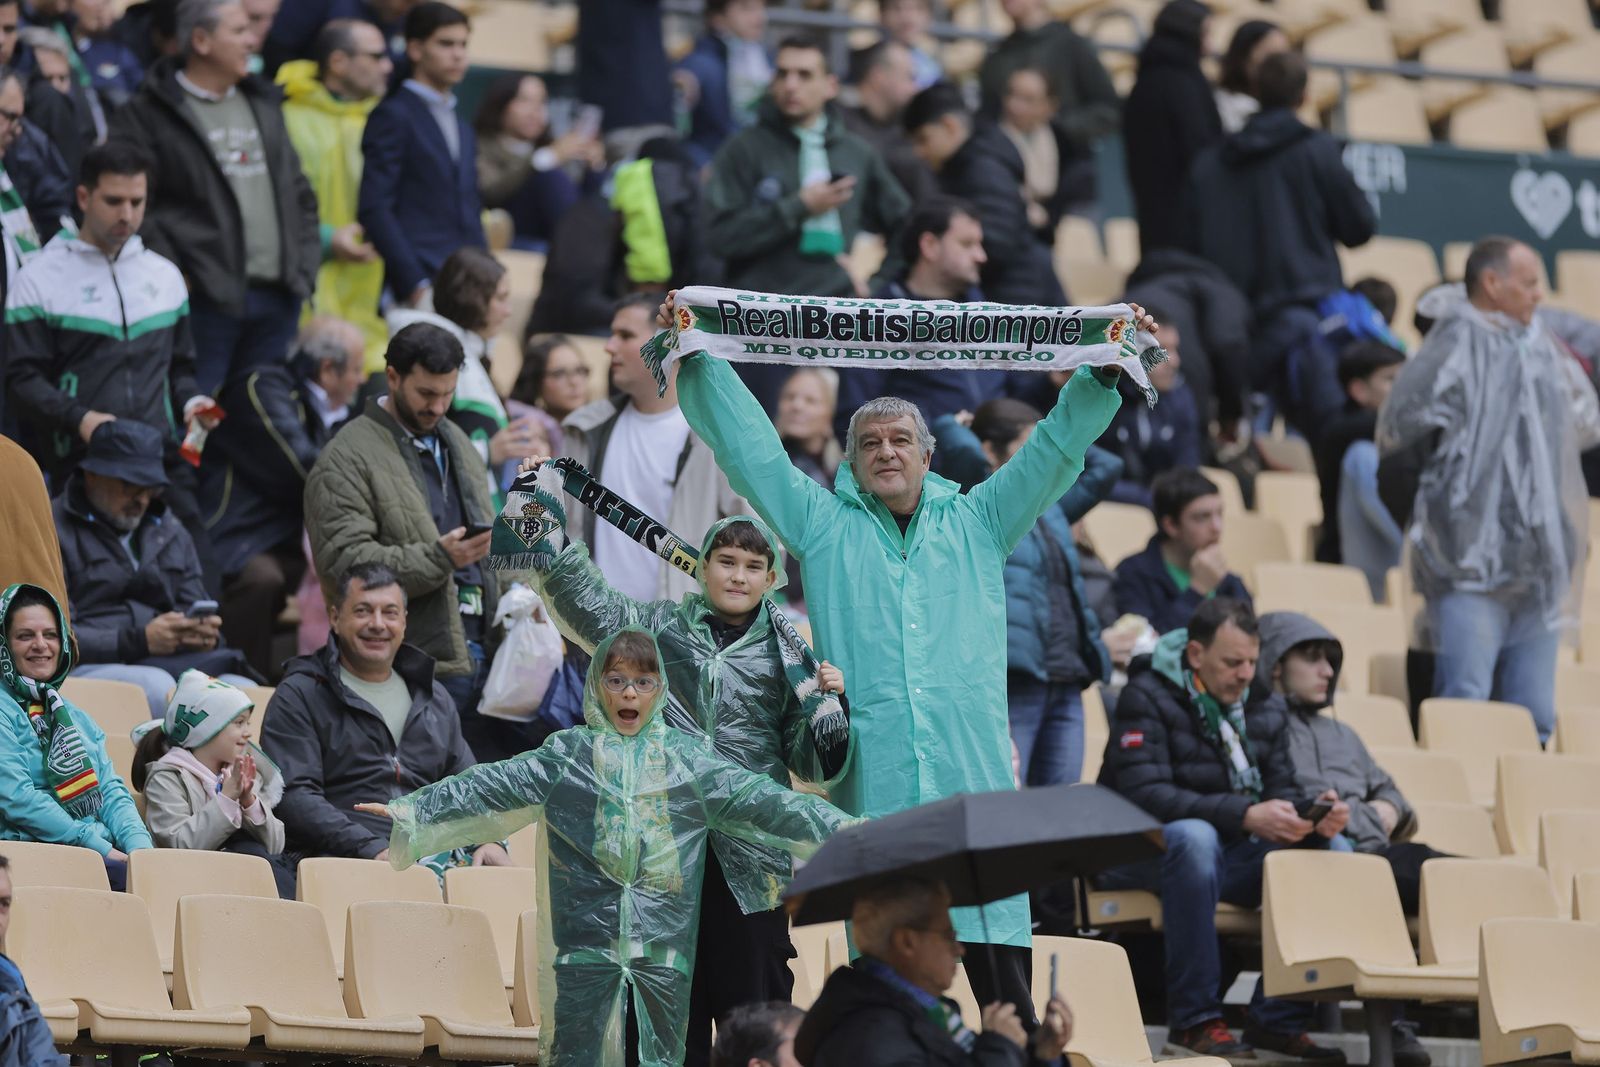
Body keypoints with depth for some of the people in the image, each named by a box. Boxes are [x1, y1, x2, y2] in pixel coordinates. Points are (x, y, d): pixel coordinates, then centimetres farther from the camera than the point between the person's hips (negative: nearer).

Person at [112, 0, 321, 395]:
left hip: (278, 299, 6)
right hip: (206, 299, -6)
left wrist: (305, 265, 11)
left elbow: (299, 193, 24)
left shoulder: (262, 104, 18)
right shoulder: (148, 115, -4)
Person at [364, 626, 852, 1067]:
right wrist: (413, 812, -8)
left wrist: (840, 828, -3)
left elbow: (758, 799, 4)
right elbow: (492, 787, 1)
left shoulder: (687, 758, 9)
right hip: (586, 939, -1)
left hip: (664, 945, 1)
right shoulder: (568, 755, 7)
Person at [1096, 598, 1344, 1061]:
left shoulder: (1261, 710, 12)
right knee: (1194, 836, -40)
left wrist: (1314, 816, -17)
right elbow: (1145, 796, -24)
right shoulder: (1147, 697, -11)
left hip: (1225, 855, 7)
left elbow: (1279, 792, 9)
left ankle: (1278, 1019, -12)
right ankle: (1193, 1021, -35)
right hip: (1140, 856, -7)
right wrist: (1245, 816, -33)